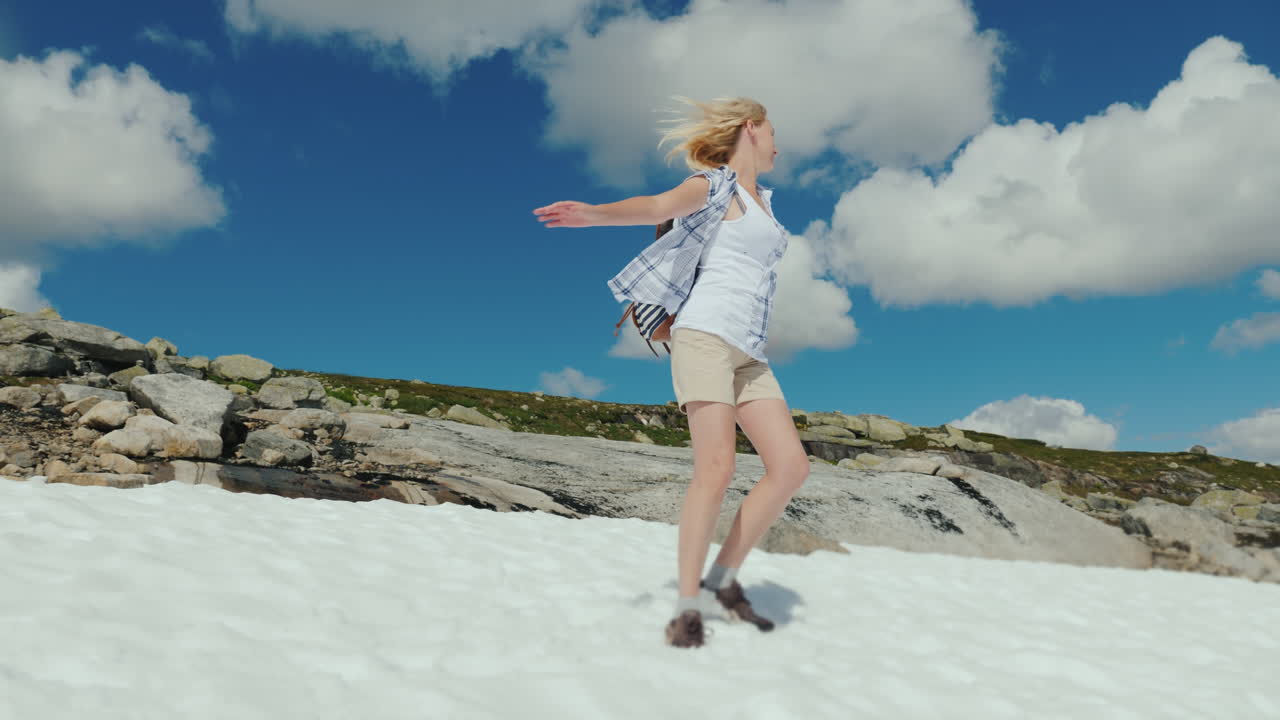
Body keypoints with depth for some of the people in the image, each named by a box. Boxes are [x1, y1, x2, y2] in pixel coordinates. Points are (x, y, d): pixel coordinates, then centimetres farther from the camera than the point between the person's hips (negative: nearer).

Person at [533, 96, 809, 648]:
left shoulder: (762, 199, 25)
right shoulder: (713, 183, 2)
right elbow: (658, 206, -17)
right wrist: (592, 214, -37)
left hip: (749, 354, 8)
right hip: (706, 335, -8)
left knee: (791, 467, -5)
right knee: (716, 469, -19)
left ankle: (723, 577, 6)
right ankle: (687, 607, -9)